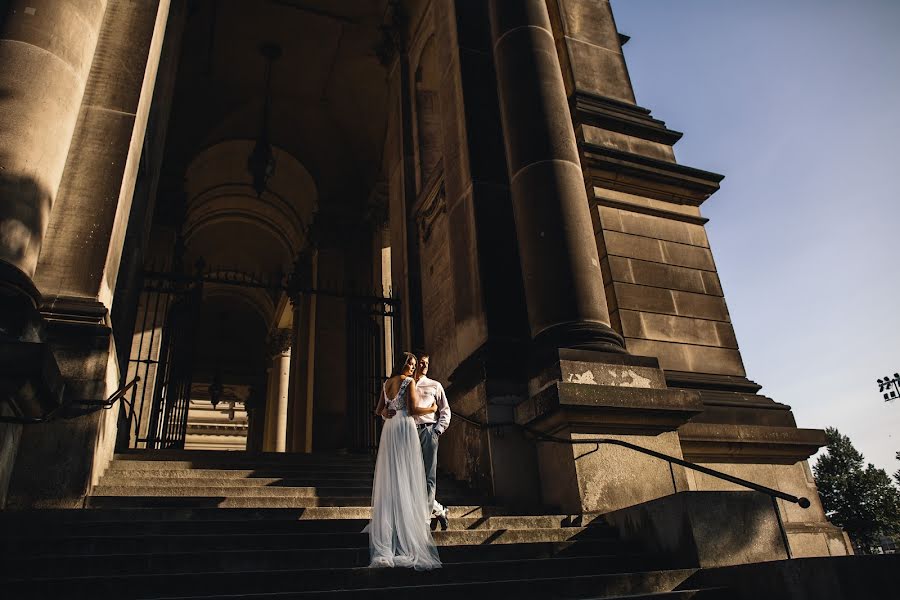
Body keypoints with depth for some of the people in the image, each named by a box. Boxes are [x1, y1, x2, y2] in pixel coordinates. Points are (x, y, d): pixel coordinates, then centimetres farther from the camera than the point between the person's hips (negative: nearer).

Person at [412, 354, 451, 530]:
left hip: (428, 431, -1)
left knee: (429, 476, -5)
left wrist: (438, 430, -2)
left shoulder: (434, 386, 13)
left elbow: (445, 410, 11)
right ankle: (439, 510, 14)